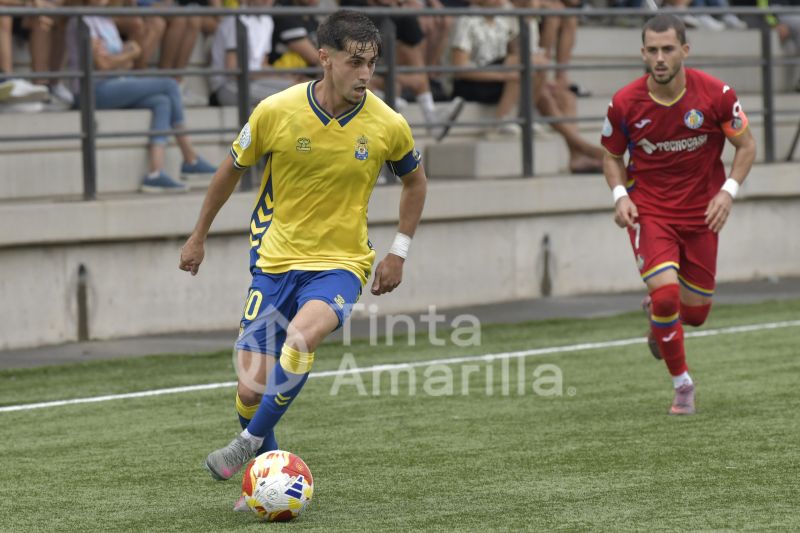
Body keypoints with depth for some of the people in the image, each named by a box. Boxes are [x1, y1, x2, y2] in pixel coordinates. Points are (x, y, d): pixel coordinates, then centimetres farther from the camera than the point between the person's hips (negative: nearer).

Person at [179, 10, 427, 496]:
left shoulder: (388, 125, -9)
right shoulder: (277, 111, -11)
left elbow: (415, 180, 13)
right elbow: (232, 169, 8)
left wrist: (399, 252, 6)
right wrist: (199, 236, 15)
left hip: (341, 264, -1)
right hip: (275, 261, 1)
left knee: (303, 333, -33)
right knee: (252, 390, -5)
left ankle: (250, 441, -16)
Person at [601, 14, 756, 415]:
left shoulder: (715, 94, -13)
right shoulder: (624, 104, -12)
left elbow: (746, 145, 0)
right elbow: (612, 155, 5)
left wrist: (728, 191, -15)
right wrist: (620, 195, -12)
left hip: (701, 212, 1)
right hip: (648, 210, -1)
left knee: (695, 312, 6)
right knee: (665, 291, -22)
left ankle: (658, 312, 45)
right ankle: (682, 385, -2)